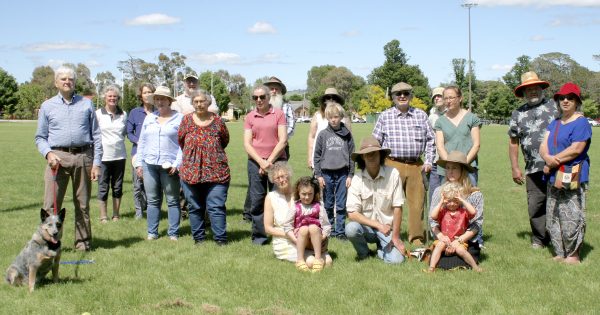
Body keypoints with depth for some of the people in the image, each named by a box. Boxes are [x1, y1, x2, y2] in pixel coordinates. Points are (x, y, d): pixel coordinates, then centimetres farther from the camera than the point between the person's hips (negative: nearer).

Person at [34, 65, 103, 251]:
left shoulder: (86, 104, 12)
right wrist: (48, 153, -10)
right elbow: (40, 137, 11)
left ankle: (83, 243, 16)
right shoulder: (47, 106, 11)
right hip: (58, 157, -1)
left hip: (83, 157, 1)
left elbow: (96, 136, 9)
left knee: (82, 205, 7)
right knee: (51, 205, -6)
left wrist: (97, 163, 1)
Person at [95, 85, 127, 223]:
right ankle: (103, 216, 11)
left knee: (118, 186, 9)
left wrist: (120, 139, 4)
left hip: (119, 155, 3)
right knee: (103, 187, 2)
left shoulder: (123, 114, 6)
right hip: (103, 155, -3)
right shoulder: (98, 114, -3)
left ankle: (116, 214, 20)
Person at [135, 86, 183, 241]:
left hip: (169, 166, -4)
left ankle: (173, 233, 7)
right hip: (149, 164, 4)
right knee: (153, 200, 9)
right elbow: (142, 142, 16)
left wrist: (177, 164, -12)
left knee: (172, 200, 2)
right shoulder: (149, 118, 14)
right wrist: (139, 163, 9)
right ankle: (152, 232, 15)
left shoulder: (179, 118, 0)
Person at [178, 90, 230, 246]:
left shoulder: (217, 121, 0)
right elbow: (181, 141, 14)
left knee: (216, 206, -5)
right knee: (195, 208, 10)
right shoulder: (187, 120, 3)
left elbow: (225, 141, 14)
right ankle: (198, 237, 21)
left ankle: (221, 239, 0)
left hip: (216, 172, -2)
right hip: (190, 172, 2)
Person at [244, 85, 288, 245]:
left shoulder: (278, 114, 2)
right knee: (257, 200, 1)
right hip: (255, 162, 2)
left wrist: (269, 161, -9)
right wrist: (261, 162, -9)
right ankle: (259, 236, 10)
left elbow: (283, 140, -3)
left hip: (277, 160, -1)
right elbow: (247, 144, 3)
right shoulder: (250, 117, 8)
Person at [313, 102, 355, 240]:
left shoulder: (347, 134, 3)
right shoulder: (323, 134, 3)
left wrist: (350, 175, 0)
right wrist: (318, 175, -1)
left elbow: (351, 155, 5)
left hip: (342, 174, 0)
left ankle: (340, 231, 9)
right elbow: (317, 155, 4)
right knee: (328, 205, 8)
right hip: (327, 173, 0)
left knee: (341, 205, 2)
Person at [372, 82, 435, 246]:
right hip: (393, 165, -2)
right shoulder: (385, 116, 5)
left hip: (416, 165, 2)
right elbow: (376, 142, 8)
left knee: (417, 202, 3)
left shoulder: (421, 115, 11)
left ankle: (416, 237, 15)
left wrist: (428, 161, 5)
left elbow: (430, 140, 15)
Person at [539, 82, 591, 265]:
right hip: (553, 178, 8)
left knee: (571, 218, -7)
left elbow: (576, 149, -17)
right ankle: (559, 254, 20)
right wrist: (548, 158, -12)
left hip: (572, 179, -8)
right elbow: (543, 147, 9)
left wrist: (554, 160, -10)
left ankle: (573, 255, 4)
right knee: (552, 219, 11)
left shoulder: (581, 123, -7)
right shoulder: (554, 123, 18)